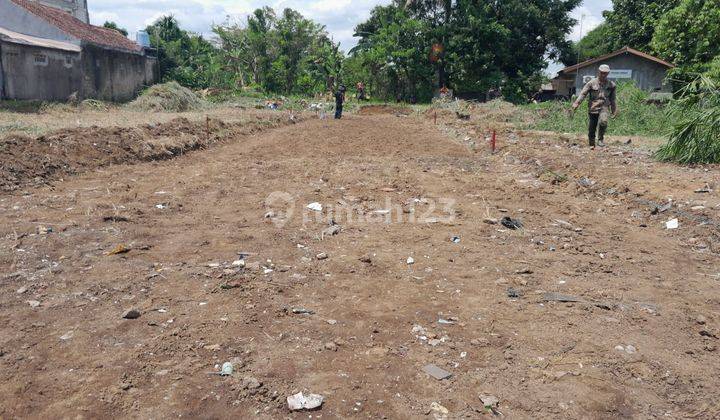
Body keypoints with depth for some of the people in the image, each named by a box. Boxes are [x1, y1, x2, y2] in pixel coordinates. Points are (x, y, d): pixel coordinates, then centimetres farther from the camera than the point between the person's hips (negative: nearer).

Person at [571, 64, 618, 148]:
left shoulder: (611, 85, 8)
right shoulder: (592, 83, 0)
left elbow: (612, 99, 17)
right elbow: (583, 94, -8)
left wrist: (614, 111, 19)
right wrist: (576, 103, -23)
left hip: (604, 107, 0)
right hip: (593, 108, 0)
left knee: (603, 121, -30)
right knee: (592, 128, 5)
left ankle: (600, 139, -11)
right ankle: (592, 145, 24)